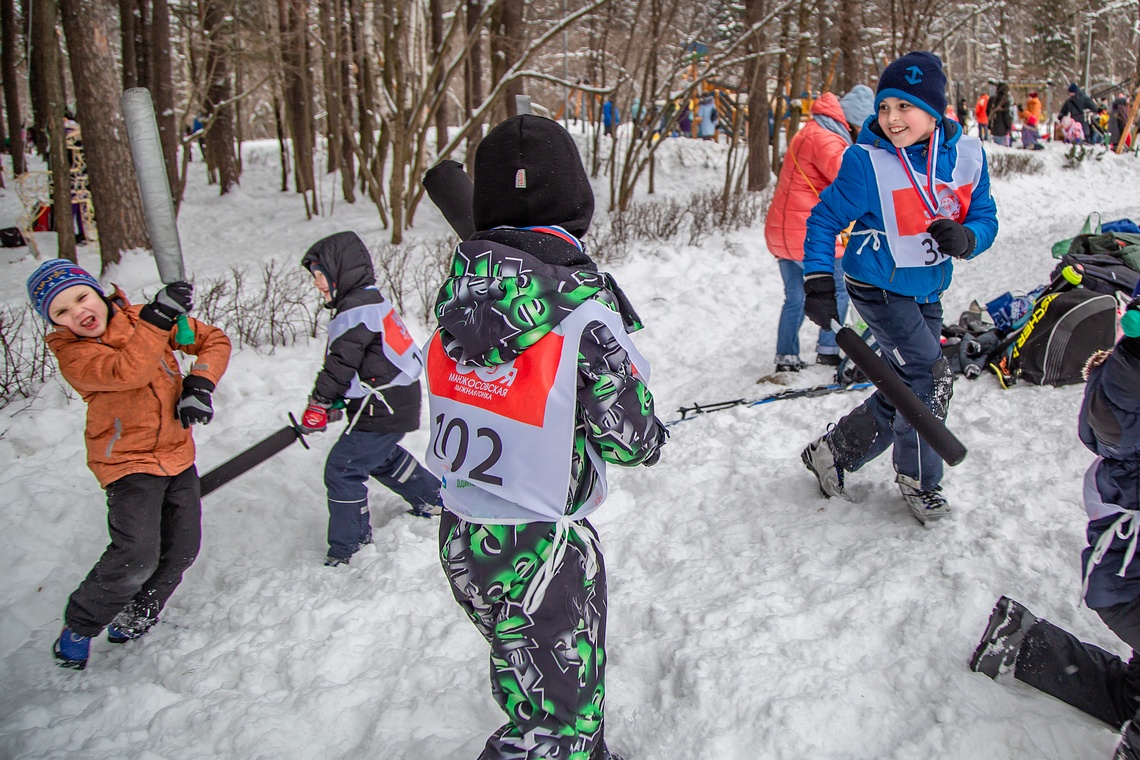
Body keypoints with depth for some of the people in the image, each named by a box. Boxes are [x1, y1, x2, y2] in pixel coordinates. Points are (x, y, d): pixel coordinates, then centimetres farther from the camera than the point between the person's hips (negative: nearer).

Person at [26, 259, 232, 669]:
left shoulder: (145, 318, 1)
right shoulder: (72, 356, -13)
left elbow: (213, 340, 3)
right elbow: (127, 372, -32)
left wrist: (199, 382, -13)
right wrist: (158, 318, -35)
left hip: (177, 453, 5)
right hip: (128, 461, -5)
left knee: (181, 551, 7)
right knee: (136, 556, -18)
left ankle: (132, 621, 31)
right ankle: (79, 625, 8)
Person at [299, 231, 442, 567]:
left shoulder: (356, 309, -20)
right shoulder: (370, 300, 12)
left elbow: (340, 365, -20)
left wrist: (318, 405, -9)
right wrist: (335, 403, 13)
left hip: (384, 410, -10)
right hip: (398, 400, 10)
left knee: (342, 468, -4)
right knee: (381, 457, 30)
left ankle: (346, 546, 6)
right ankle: (433, 498, 46)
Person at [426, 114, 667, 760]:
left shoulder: (461, 284, -5)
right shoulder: (585, 302, -21)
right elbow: (632, 443, -13)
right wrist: (649, 428, 8)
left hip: (461, 537, 7)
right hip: (542, 552, -7)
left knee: (535, 682, 28)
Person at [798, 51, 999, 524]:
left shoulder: (967, 155, -6)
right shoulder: (867, 161, -18)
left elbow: (985, 218, 1)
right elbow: (825, 219, -9)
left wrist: (965, 238, -22)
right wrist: (818, 281, -17)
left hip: (927, 291, 6)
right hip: (878, 287, -6)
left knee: (906, 390, 11)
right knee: (931, 378, -11)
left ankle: (833, 452, 29)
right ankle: (918, 478, 11)